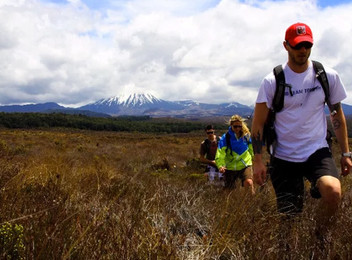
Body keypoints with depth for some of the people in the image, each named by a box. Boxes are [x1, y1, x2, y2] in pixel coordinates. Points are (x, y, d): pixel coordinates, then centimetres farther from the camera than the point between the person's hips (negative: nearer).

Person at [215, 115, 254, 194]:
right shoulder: (225, 138, -10)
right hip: (230, 168, 0)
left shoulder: (246, 136, -2)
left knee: (249, 182, -27)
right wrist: (221, 166, -36)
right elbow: (220, 155, -20)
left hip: (245, 165, 0)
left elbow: (251, 150, 15)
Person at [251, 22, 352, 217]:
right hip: (284, 157, -1)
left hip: (318, 152, 1)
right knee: (289, 215, 1)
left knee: (333, 192, -27)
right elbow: (258, 123, -4)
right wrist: (257, 161, -10)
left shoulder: (328, 76, 0)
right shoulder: (272, 82, -7)